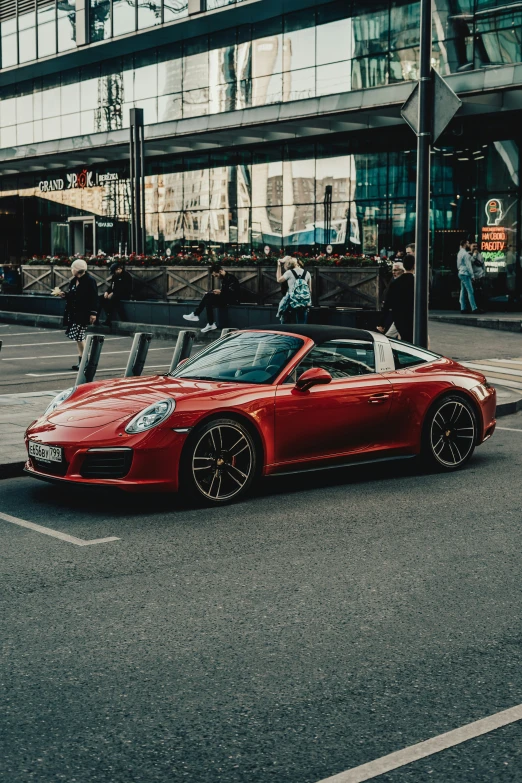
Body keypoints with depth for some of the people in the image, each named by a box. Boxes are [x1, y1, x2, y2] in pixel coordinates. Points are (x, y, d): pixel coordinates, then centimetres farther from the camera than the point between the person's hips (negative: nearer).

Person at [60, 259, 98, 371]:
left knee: (78, 337, -10)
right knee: (78, 337, 10)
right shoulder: (74, 281, 13)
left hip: (83, 314, -8)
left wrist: (93, 313, -18)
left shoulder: (90, 281, -12)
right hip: (73, 314, 8)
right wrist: (64, 295, 5)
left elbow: (94, 298, -14)